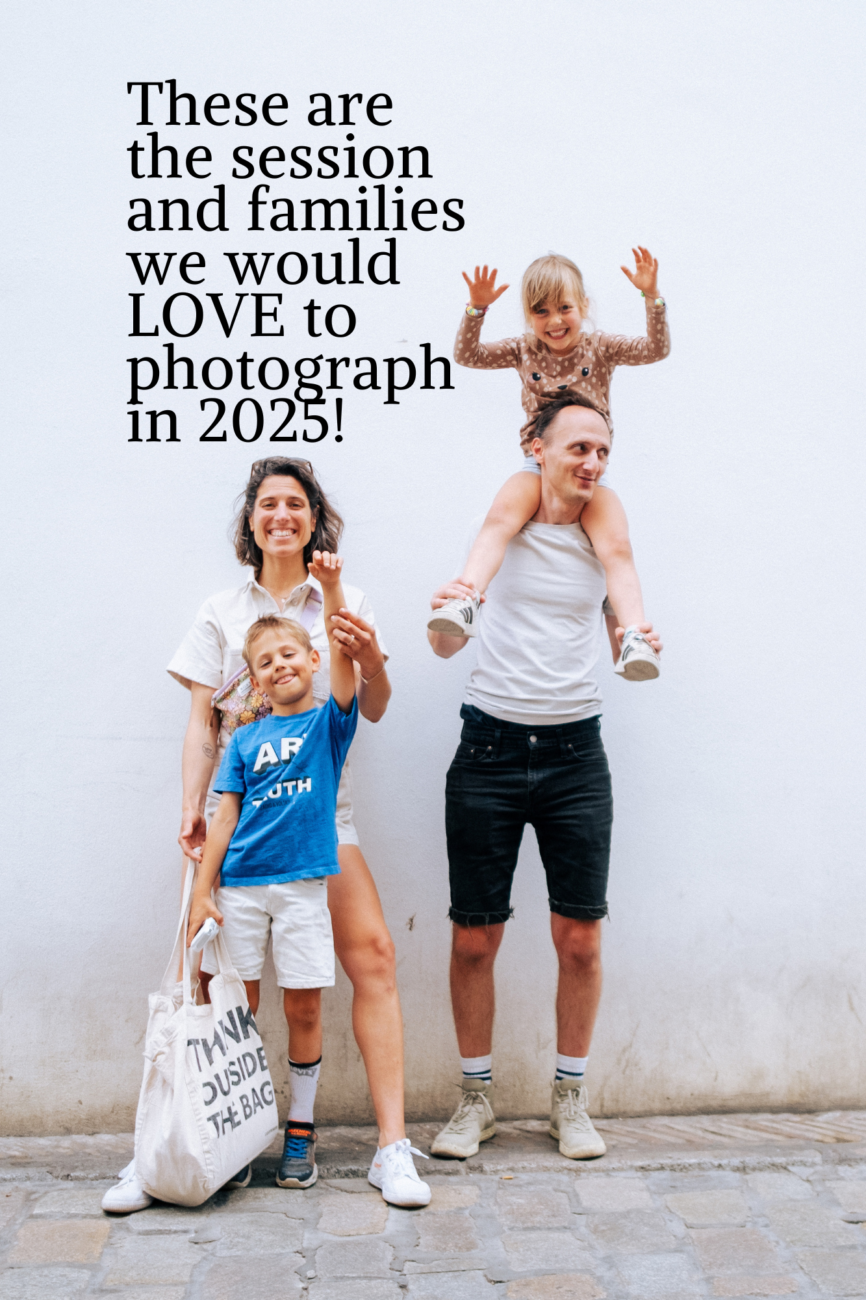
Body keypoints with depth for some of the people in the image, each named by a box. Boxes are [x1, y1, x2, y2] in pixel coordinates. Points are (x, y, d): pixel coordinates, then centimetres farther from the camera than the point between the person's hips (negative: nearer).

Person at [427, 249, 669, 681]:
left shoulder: (600, 347, 5)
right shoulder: (524, 351, 9)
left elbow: (656, 350, -5)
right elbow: (467, 355, 2)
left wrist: (652, 297, -18)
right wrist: (476, 310, -13)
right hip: (539, 466, 0)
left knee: (617, 546, -23)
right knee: (501, 515, -31)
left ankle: (634, 637, -28)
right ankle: (465, 601, -44)